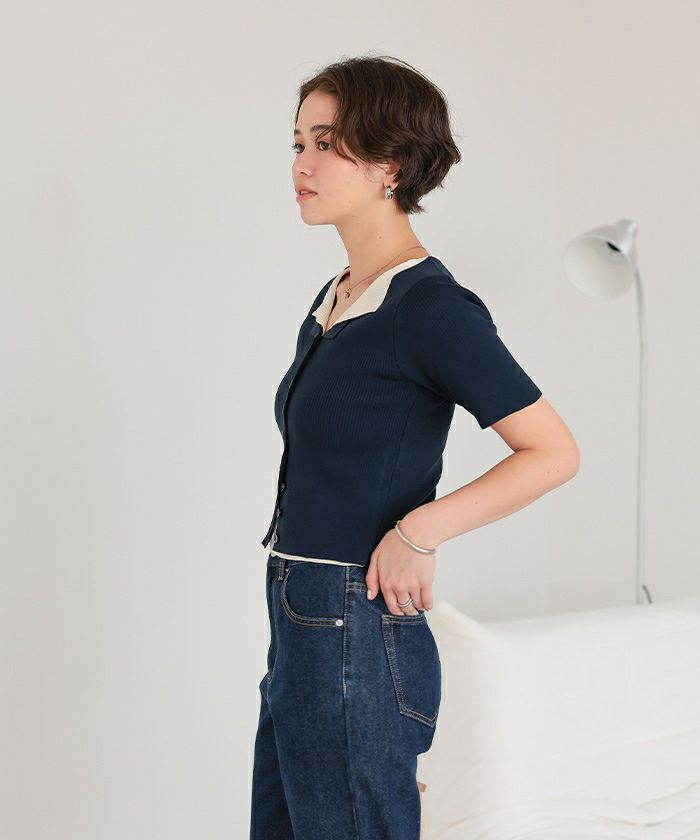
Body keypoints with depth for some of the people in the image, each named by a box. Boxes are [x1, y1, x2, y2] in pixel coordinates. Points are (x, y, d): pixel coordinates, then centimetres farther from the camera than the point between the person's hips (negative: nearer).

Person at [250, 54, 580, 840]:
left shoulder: (431, 306, -15)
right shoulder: (332, 300, 12)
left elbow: (553, 452, -16)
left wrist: (419, 530, -19)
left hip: (357, 638, -9)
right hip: (300, 628, 9)